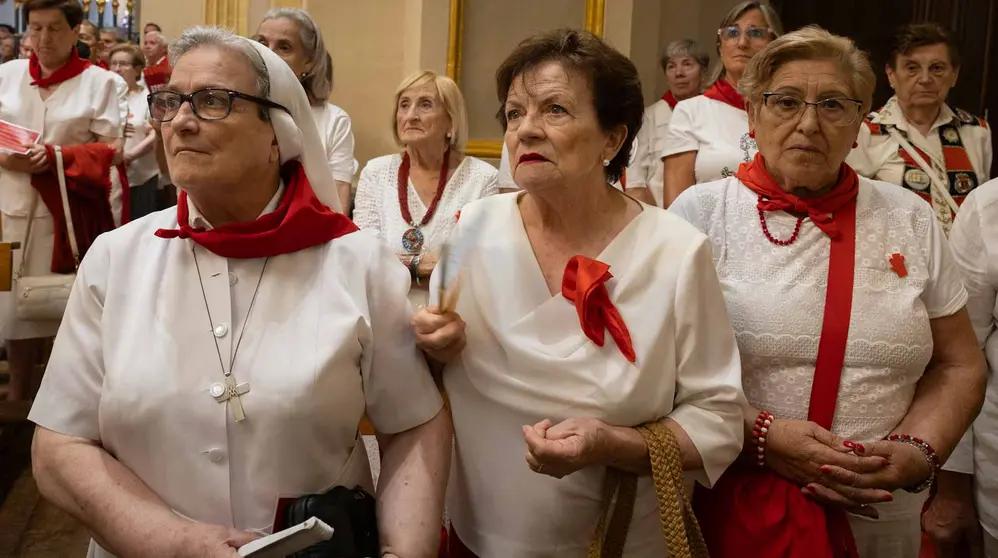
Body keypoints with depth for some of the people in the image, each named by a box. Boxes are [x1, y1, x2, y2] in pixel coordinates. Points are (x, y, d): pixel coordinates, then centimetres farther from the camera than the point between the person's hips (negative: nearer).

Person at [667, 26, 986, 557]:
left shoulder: (911, 220, 4)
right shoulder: (701, 212, -6)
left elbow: (958, 366, 8)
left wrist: (918, 452, -9)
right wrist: (760, 435, -20)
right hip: (729, 509, -2)